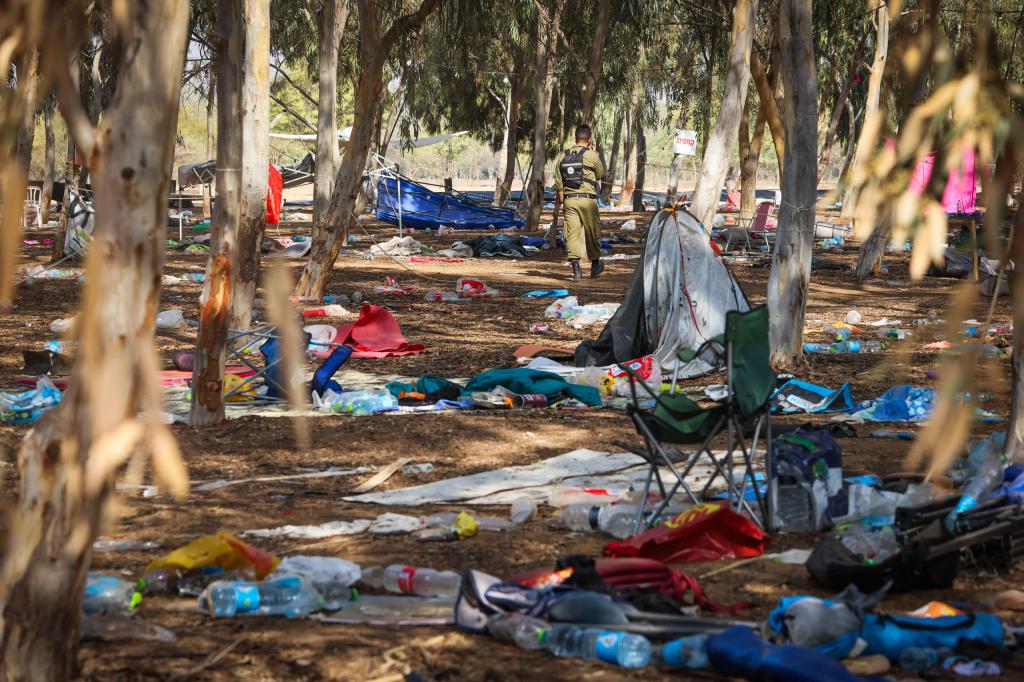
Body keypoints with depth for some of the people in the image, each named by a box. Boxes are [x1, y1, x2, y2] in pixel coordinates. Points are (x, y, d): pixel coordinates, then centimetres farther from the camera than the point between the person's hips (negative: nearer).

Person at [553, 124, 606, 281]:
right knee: (592, 233, 13)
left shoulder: (562, 156, 6)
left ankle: (576, 269, -10)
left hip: (569, 200, 3)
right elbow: (600, 175, 11)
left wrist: (558, 205, 16)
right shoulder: (592, 155, -6)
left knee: (572, 234, 0)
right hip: (587, 200, -3)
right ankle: (595, 265, 27)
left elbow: (559, 185, 8)